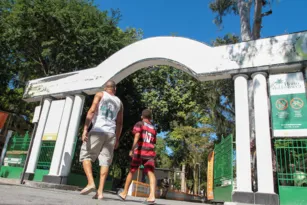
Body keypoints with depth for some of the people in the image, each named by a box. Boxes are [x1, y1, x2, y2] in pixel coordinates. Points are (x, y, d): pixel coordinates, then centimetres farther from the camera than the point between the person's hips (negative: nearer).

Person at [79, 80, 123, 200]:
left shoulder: (100, 95, 9)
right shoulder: (119, 102, 20)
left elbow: (92, 111, -5)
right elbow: (119, 123, 17)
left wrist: (85, 129, -9)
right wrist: (117, 139, 21)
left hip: (98, 130, -3)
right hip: (111, 133, 4)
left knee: (86, 155, 6)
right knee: (105, 161, 3)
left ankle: (91, 182, -10)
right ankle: (100, 191, -3)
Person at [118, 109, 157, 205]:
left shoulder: (139, 124, 7)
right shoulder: (153, 129, 21)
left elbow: (137, 136, -11)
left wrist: (132, 149, -19)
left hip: (139, 152, -2)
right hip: (150, 153, 3)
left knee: (131, 171, 12)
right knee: (151, 173, -9)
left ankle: (124, 193, 24)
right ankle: (152, 196, -29)